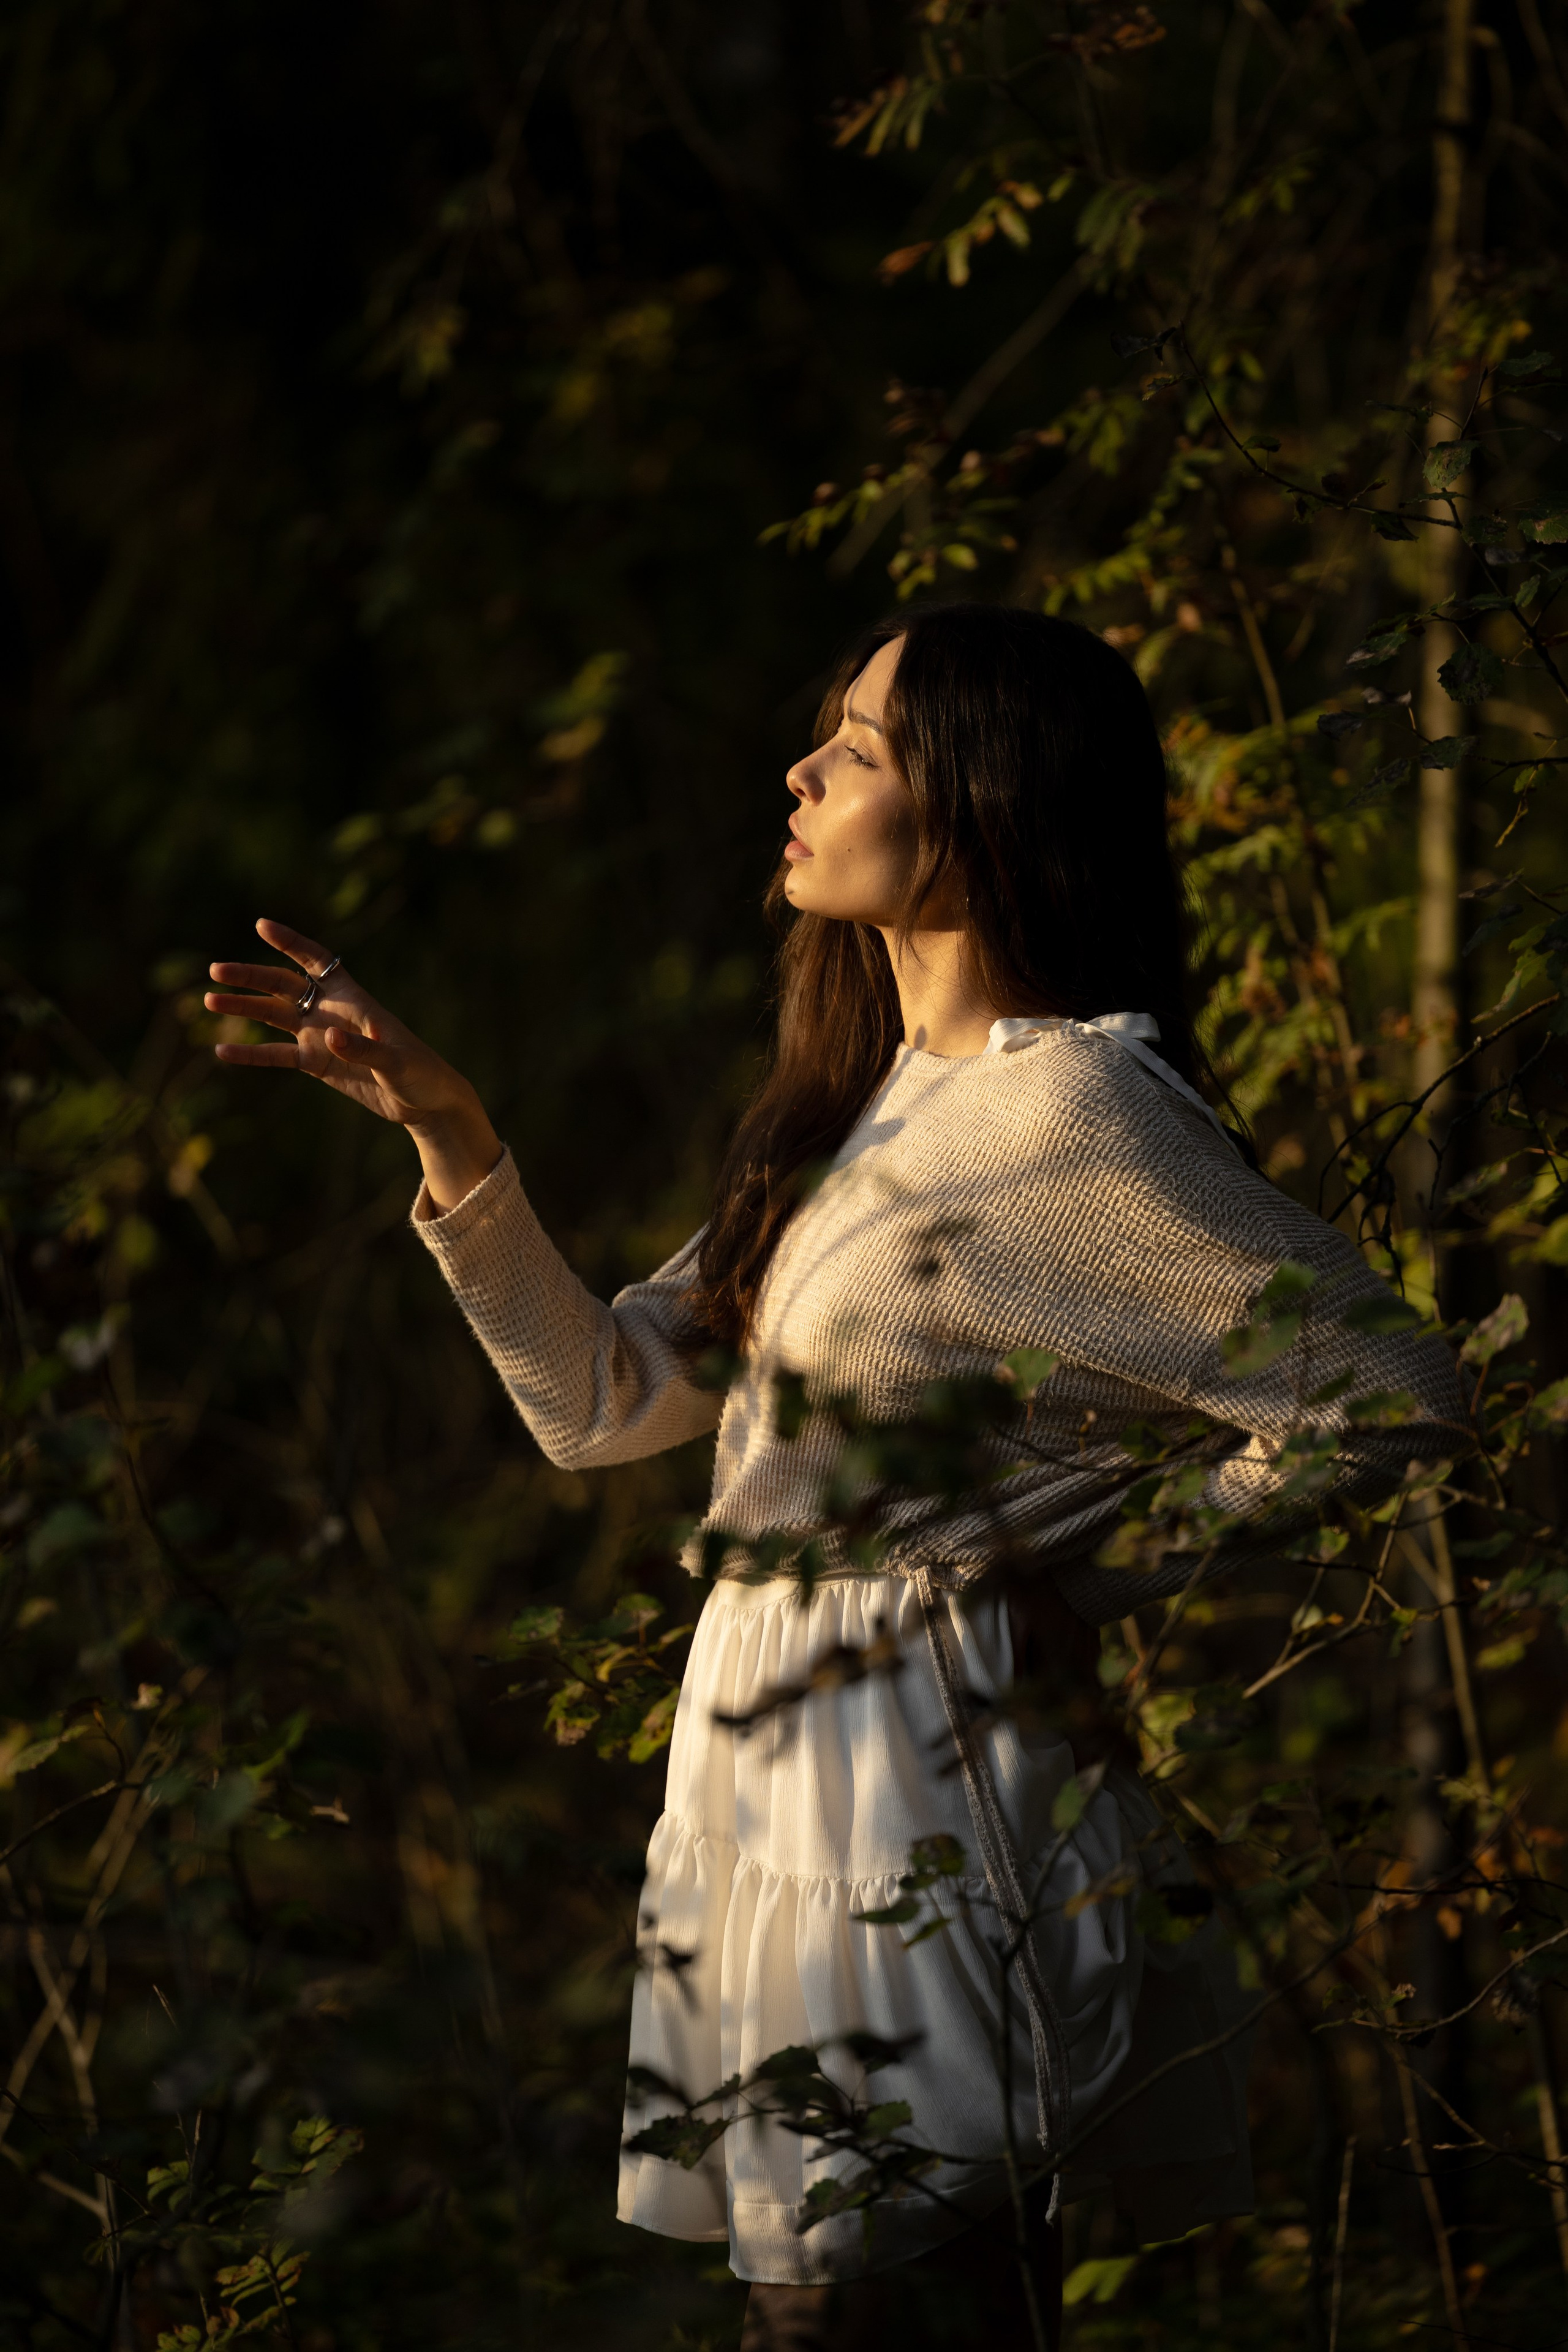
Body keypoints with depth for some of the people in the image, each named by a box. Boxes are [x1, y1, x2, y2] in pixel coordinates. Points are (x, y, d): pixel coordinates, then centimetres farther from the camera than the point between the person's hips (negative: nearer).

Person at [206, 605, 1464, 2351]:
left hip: (926, 1798, -9)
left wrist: (1107, 1593, -8)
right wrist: (445, 1132, 4)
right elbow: (600, 1400, 14)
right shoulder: (865, 1106, 13)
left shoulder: (1066, 1108, -14)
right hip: (785, 1794, 9)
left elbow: (1385, 1399, -16)